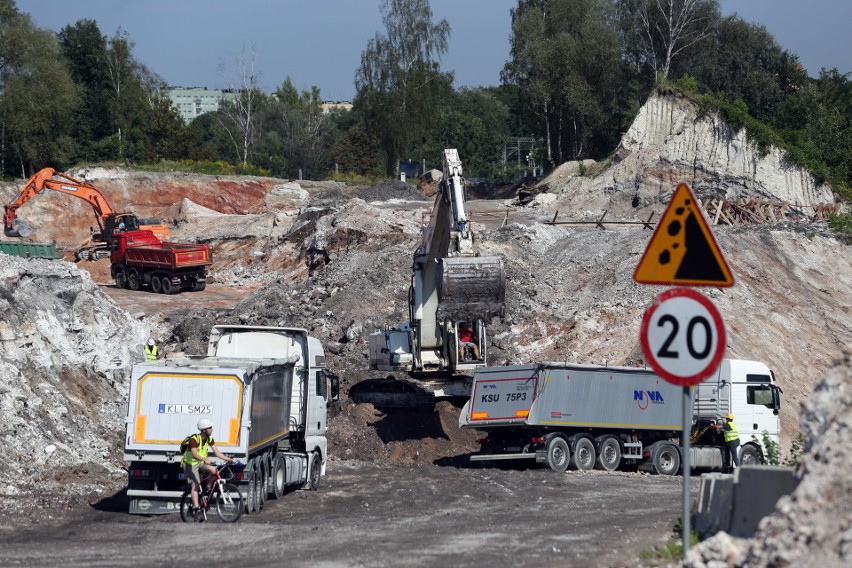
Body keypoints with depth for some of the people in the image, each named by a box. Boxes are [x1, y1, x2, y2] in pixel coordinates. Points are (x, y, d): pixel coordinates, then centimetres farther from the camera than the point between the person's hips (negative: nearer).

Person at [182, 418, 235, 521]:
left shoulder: (209, 439, -4)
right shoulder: (194, 439, -25)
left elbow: (216, 452, -5)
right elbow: (194, 454, -38)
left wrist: (228, 459, -19)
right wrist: (204, 459, -54)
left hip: (201, 463, 6)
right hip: (190, 464, -6)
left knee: (214, 470, -21)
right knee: (195, 485, -18)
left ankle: (207, 490, 1)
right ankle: (196, 509, -21)